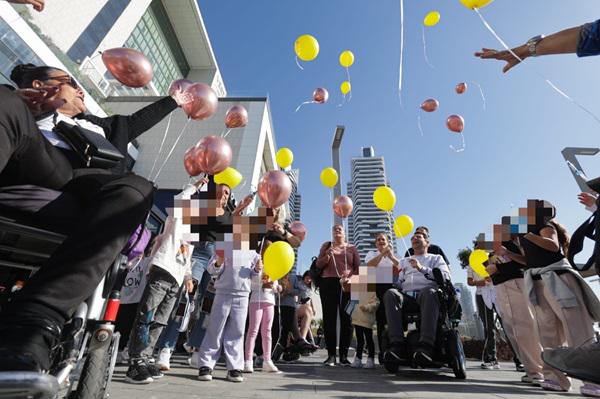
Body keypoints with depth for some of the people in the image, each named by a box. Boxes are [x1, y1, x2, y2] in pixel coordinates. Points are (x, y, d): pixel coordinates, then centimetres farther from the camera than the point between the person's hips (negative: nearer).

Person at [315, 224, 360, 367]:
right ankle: (331, 354, 2)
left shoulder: (351, 248, 14)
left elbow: (358, 267, 8)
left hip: (347, 285, 0)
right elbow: (318, 264, 11)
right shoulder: (326, 246, 17)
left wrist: (349, 277, -10)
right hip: (328, 284, 1)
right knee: (329, 318, -3)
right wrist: (327, 256, -8)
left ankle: (344, 355, 5)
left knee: (346, 319, -2)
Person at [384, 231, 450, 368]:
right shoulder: (404, 261, 34)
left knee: (429, 291, -40)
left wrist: (422, 268, -5)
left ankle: (426, 345, -50)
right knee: (390, 293, -32)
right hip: (406, 297, 3)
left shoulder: (436, 258, 26)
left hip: (426, 294, -2)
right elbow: (398, 284, 25)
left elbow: (445, 276, 6)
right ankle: (397, 344, -41)